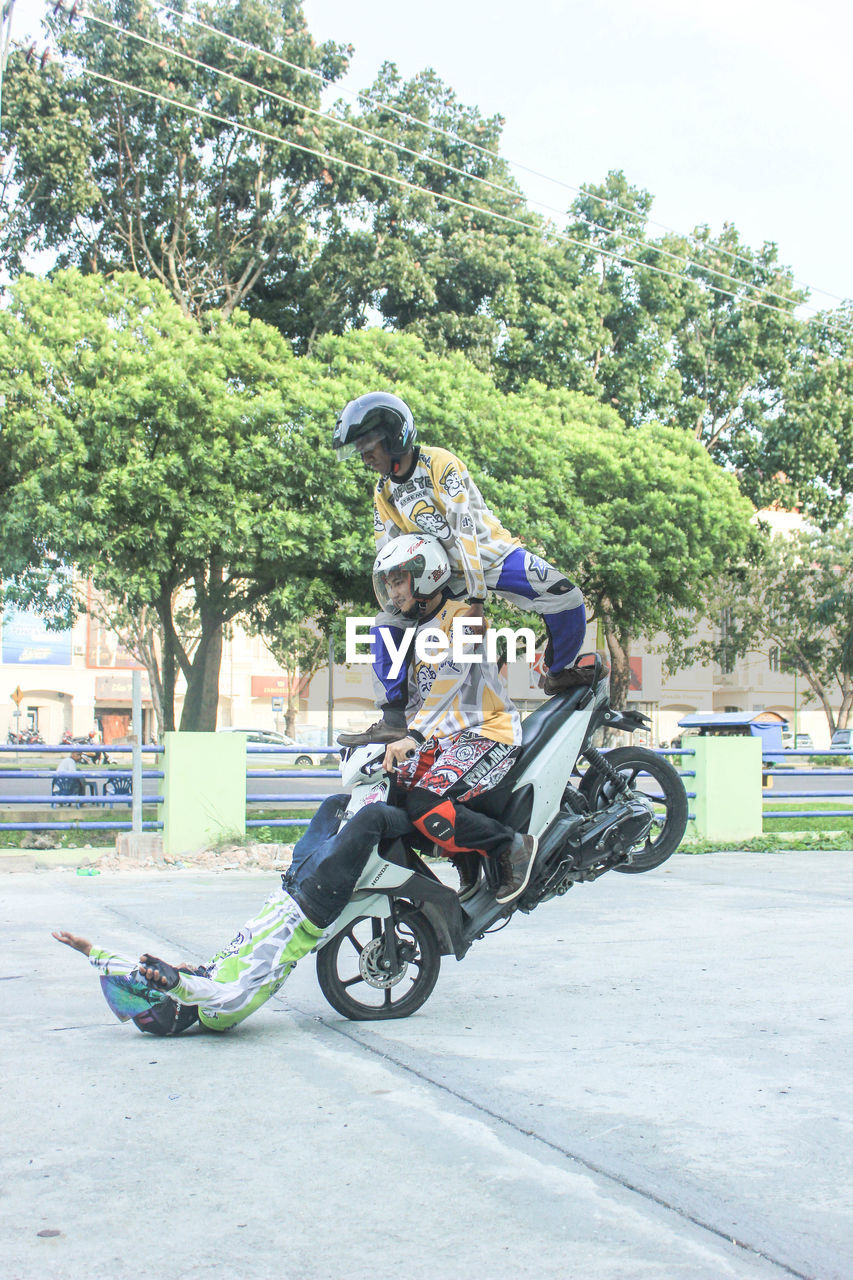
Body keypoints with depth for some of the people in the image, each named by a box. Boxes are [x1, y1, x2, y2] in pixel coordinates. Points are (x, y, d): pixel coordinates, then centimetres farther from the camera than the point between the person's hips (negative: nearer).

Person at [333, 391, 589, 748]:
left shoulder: (440, 463, -18)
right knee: (386, 626, -6)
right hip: (441, 572, 6)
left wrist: (476, 597, -29)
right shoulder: (383, 492, 5)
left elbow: (464, 530, -25)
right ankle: (393, 718, -2)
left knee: (565, 598, -27)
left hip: (490, 554, -6)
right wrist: (399, 598, -7)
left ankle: (560, 672, -1)